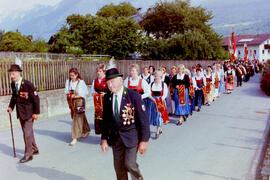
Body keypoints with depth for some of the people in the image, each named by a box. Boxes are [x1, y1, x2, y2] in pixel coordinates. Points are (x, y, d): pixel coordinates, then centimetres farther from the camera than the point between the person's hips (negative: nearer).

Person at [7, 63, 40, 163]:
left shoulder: (28, 84, -19)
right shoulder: (13, 84, 2)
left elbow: (36, 98, -15)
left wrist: (36, 113, -15)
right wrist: (11, 107, 5)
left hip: (29, 112, -7)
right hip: (20, 112, 7)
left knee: (27, 132, -7)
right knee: (28, 131, 17)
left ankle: (28, 154, 4)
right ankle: (34, 149, 33)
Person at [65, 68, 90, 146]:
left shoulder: (81, 82, -10)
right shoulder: (68, 82, 5)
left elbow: (86, 93, -8)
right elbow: (66, 92, 12)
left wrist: (75, 96, -16)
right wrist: (69, 95, -10)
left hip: (79, 102, -5)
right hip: (72, 103, 5)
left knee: (77, 119, -6)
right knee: (81, 117, 17)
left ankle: (75, 138, -3)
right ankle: (86, 131, 38)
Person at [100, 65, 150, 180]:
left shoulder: (133, 96, -14)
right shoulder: (107, 97, 0)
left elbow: (143, 119, -11)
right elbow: (105, 120, 7)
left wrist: (144, 140, -12)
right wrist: (104, 139, 4)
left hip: (131, 136, -4)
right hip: (115, 137, 4)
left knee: (129, 164, -9)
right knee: (118, 167, 10)